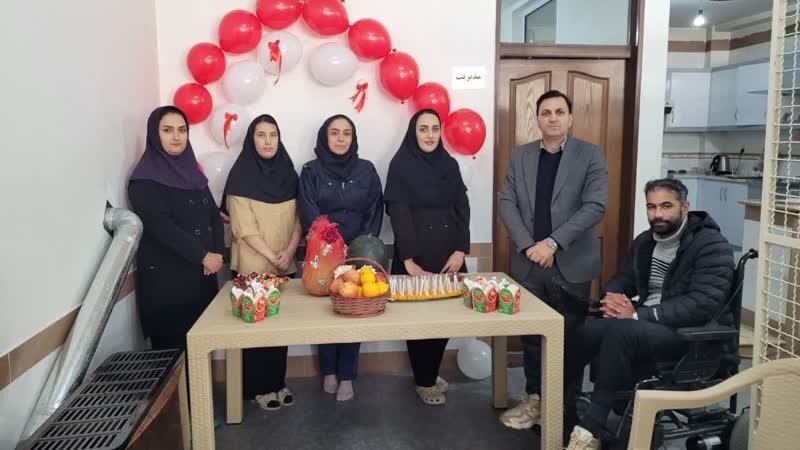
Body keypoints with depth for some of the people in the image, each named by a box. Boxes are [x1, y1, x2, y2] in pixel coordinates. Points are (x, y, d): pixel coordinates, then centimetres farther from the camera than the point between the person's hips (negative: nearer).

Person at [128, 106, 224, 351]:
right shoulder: (144, 179, -8)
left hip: (202, 274, 6)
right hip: (165, 278, -6)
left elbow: (214, 214, 9)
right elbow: (161, 227, -18)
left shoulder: (191, 171, 13)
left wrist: (217, 253, -6)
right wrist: (203, 256, -17)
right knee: (172, 346, 1)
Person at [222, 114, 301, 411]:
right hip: (253, 266, -4)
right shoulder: (241, 176, -6)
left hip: (285, 266, 4)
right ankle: (259, 387, 16)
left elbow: (297, 219, 5)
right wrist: (271, 257, -16)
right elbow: (244, 226, -12)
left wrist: (288, 253, -10)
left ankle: (278, 382, 22)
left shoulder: (288, 173, 7)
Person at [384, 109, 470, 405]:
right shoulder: (400, 165, -5)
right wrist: (409, 260, -17)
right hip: (416, 255, -4)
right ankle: (424, 382, 18)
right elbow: (398, 213, -11)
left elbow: (462, 209, 7)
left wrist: (461, 250, -5)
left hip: (449, 254, 4)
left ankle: (432, 373, 26)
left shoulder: (450, 164, 9)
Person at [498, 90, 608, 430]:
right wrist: (527, 246, -11)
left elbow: (594, 207, -10)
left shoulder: (590, 155, -1)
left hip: (571, 263, -2)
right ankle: (534, 399, 26)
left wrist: (553, 242, -17)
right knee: (531, 335, 11)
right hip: (528, 262, 3)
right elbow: (506, 202, 2)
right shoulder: (520, 156, 8)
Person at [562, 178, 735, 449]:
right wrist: (612, 299, -8)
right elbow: (622, 280, 19)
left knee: (621, 331, -35)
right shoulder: (644, 241, 12)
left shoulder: (712, 246, -10)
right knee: (580, 333, -22)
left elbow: (703, 305, -22)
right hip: (644, 323, 6)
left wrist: (638, 314, -25)